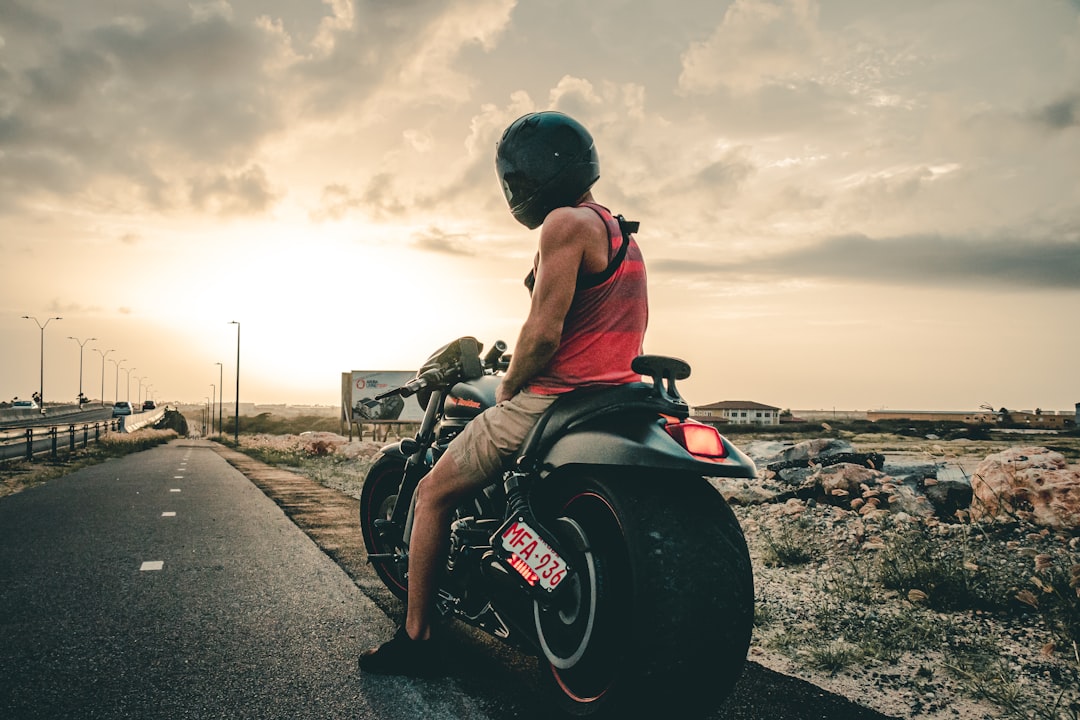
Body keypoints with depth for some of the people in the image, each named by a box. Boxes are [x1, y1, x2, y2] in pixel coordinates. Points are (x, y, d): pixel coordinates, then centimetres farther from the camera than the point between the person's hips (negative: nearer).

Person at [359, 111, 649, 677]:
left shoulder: (566, 222, -12)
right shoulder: (623, 236, 18)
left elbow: (543, 333, -19)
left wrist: (506, 390, -3)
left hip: (553, 398, -10)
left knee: (433, 494, 4)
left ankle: (415, 639, 10)